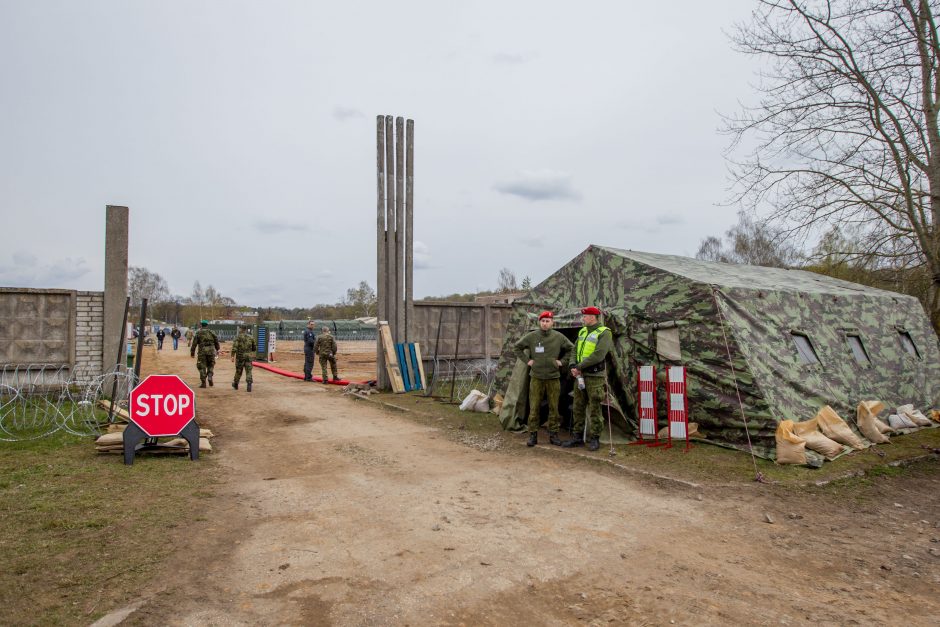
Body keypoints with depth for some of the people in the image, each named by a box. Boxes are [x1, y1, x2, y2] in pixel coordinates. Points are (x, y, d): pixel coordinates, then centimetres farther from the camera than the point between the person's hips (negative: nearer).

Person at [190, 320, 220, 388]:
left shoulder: (198, 333, 2)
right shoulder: (211, 332, 8)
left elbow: (194, 343, -2)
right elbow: (216, 342, 13)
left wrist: (192, 352, 3)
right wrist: (217, 350, 26)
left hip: (202, 351, -2)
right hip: (211, 351, 2)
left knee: (202, 367, 5)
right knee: (210, 365, 17)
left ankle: (203, 383, 4)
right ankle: (210, 377, -5)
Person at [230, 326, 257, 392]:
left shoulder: (238, 337, -2)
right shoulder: (251, 337, 7)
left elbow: (234, 346, -15)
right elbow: (255, 348, 12)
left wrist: (232, 356, -17)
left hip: (240, 357, -1)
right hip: (248, 357, 1)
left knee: (238, 371, 16)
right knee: (248, 372, -4)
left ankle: (235, 384, 34)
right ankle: (249, 384, -22)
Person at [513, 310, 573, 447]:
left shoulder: (559, 337, 0)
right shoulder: (531, 336, -3)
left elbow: (571, 349, 13)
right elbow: (516, 347, 9)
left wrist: (562, 361, 4)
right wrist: (527, 360, 1)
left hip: (553, 378, 1)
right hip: (536, 378, -1)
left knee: (554, 408, 5)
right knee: (534, 408, 0)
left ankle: (553, 434, 16)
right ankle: (533, 435, 8)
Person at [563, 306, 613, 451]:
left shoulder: (604, 333, -10)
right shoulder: (582, 332, 14)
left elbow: (598, 355, -21)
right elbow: (575, 351, 14)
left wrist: (580, 367, -16)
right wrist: (573, 366, -5)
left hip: (595, 377, -7)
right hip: (580, 376, 7)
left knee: (594, 409, -1)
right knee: (578, 408, 10)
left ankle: (594, 439, 9)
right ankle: (577, 437, 19)